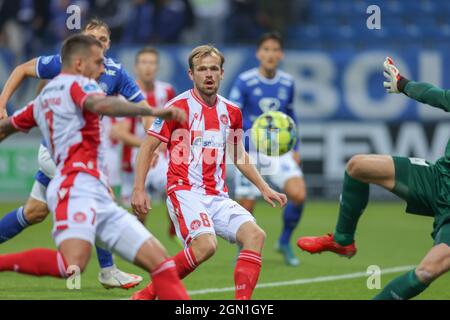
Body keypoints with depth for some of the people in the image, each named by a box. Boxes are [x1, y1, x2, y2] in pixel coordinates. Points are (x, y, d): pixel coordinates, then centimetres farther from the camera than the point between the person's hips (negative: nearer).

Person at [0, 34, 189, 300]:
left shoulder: (44, 98, 27)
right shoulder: (77, 83, 1)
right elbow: (100, 104, -23)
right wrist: (153, 111, -30)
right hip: (78, 187, -10)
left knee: (160, 260, -1)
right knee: (73, 266, -32)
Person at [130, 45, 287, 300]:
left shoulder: (232, 112, 13)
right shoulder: (178, 106, -4)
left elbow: (239, 157, 26)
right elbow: (148, 147, -1)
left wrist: (265, 188, 21)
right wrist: (139, 190, -10)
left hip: (218, 197, 6)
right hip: (185, 191, -6)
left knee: (255, 235, -16)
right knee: (205, 245, -29)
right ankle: (147, 294, -14)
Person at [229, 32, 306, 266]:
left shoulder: (287, 83, 4)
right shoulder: (244, 81, -9)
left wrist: (294, 148, 14)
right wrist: (252, 131, -30)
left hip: (279, 151, 3)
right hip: (249, 152, -3)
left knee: (298, 194, -17)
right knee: (246, 206, -3)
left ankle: (284, 242, 7)